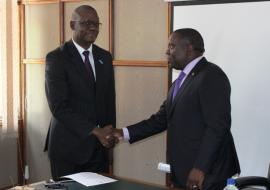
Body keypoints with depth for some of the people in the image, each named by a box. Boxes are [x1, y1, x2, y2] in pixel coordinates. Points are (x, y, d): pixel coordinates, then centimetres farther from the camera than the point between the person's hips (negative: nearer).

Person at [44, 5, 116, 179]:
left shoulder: (105, 57, 9)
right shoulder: (56, 58, -10)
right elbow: (59, 106, -17)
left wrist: (109, 132, 4)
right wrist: (95, 131, -20)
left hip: (99, 146, 5)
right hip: (68, 145, -5)